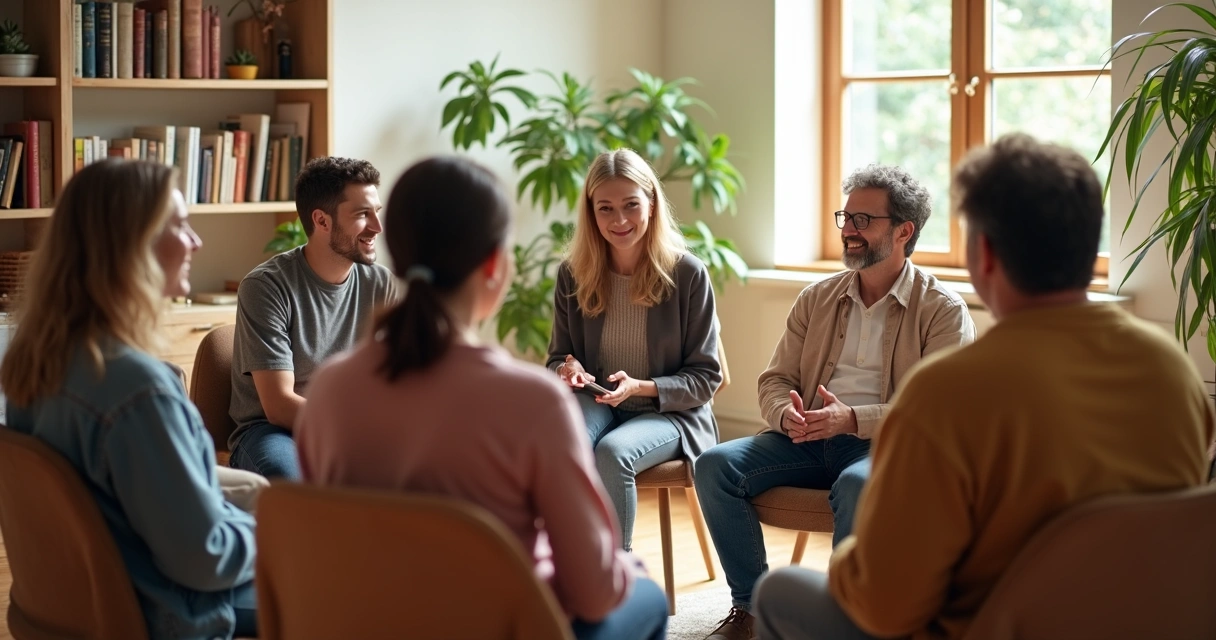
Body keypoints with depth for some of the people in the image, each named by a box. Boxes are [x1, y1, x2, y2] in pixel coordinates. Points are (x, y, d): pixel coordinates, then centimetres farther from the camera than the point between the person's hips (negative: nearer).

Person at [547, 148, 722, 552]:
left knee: (613, 451, -34)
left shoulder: (688, 274, -9)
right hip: (597, 403, 3)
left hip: (669, 413, -2)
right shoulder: (573, 276, 0)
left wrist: (641, 387, -21)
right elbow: (557, 358, 11)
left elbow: (705, 378, -5)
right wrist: (568, 371, -14)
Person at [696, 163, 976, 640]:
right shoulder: (816, 299, 15)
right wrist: (786, 414, -11)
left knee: (856, 484, -39)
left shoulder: (942, 310, -1)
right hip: (810, 439, 5)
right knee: (715, 465, -18)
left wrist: (853, 418, -25)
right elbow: (775, 380, 15)